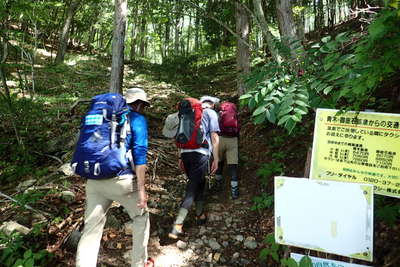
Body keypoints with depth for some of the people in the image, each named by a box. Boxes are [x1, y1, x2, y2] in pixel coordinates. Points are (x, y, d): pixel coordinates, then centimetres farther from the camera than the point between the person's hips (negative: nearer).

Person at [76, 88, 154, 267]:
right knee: (141, 217, 18)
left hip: (94, 181, 5)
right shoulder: (137, 119, -1)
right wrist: (141, 189, -12)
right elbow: (139, 153, -11)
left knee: (91, 230, 8)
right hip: (121, 180, -5)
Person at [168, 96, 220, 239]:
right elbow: (214, 136, 0)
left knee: (199, 184, 22)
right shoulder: (211, 113, 8)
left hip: (185, 153, 6)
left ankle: (200, 215, 32)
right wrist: (216, 159, 3)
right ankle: (177, 226, -8)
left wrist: (180, 157, 22)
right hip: (200, 153, -5)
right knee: (192, 189, -4)